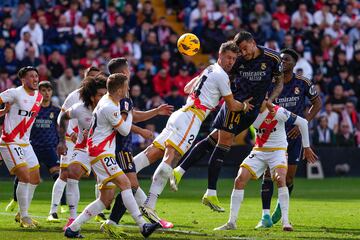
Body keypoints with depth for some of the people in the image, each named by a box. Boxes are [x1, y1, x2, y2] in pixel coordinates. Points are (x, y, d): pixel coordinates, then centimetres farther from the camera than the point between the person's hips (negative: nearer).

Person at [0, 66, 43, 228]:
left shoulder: (39, 97, 9)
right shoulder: (15, 93, -13)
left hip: (25, 144, 8)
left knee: (35, 179, 10)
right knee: (25, 177, -15)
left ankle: (21, 214, 24)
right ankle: (24, 217, -5)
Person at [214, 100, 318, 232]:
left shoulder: (277, 112, -19)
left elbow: (302, 122, -10)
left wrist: (306, 147, -3)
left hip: (278, 150, -4)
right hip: (259, 151, 5)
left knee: (280, 179, -30)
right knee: (240, 180, -10)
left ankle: (285, 221, -24)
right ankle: (231, 222, -5)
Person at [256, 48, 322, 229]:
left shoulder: (303, 83, -4)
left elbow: (317, 103, 7)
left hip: (294, 134, 0)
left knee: (289, 176, 1)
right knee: (269, 172, -12)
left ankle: (281, 207, 29)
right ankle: (266, 216, -10)